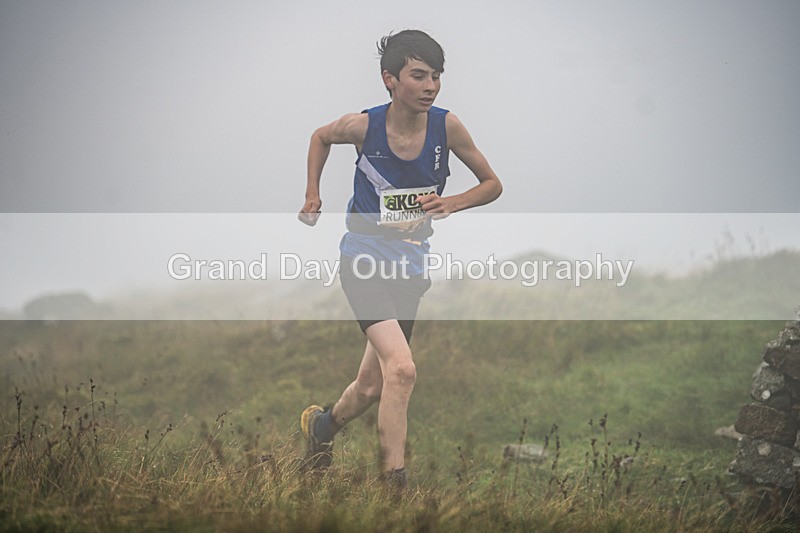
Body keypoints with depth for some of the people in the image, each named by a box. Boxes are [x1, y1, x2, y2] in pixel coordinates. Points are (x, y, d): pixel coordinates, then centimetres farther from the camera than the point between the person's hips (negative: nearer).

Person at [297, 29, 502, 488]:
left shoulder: (446, 126, -9)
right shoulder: (363, 126, -13)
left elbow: (492, 184, 2)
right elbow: (321, 137, 12)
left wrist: (452, 204, -15)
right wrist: (313, 194, 7)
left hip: (411, 264, 4)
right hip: (365, 258, -4)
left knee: (372, 387, 14)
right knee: (401, 368, -25)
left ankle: (324, 424, 46)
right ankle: (396, 482, -20)